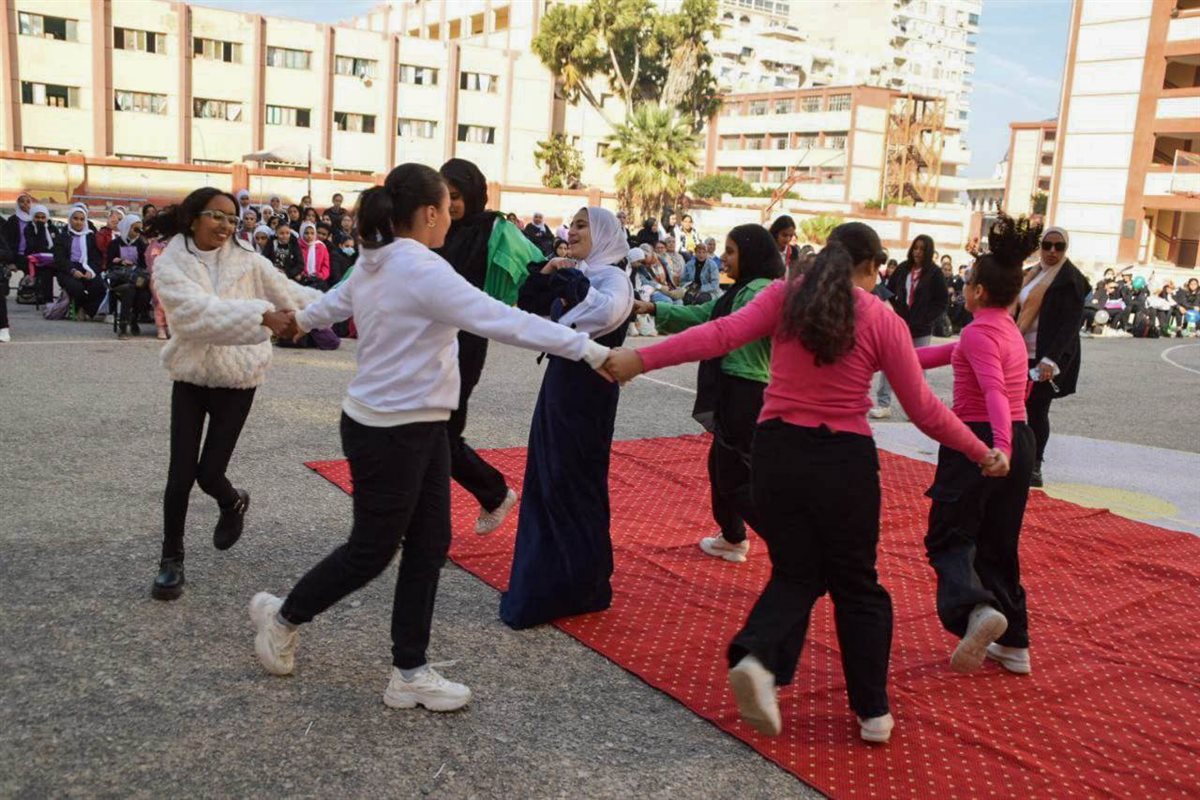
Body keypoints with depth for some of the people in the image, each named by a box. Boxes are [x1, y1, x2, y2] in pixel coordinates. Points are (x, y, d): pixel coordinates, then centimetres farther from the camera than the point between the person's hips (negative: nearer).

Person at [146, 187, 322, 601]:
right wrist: (262, 316, -37)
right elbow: (199, 313, -27)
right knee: (180, 476, -1)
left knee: (208, 474, 0)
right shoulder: (169, 264, -11)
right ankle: (171, 559, 18)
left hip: (236, 380, 0)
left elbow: (288, 292, 5)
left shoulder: (246, 260, -5)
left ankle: (233, 502, 37)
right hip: (190, 378, 0)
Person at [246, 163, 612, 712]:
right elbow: (504, 320, -26)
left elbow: (333, 302, 27)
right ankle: (282, 616, 33)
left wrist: (300, 321, 50)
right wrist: (592, 351, -24)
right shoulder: (423, 271, -22)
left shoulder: (375, 263, 8)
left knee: (428, 546, 10)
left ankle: (410, 672, 19)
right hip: (389, 434, -9)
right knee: (372, 550, 9)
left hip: (421, 428, 9)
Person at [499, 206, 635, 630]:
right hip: (559, 384, 9)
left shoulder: (613, 277, -12)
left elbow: (609, 311, -34)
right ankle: (551, 577, 30)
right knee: (545, 480, 15)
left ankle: (585, 587, 15)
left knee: (573, 483, 0)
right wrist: (543, 275, -2)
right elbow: (527, 306, 14)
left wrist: (570, 280, -28)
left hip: (587, 392, -9)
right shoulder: (573, 276, 13)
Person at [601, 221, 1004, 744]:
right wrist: (982, 453, 13)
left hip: (778, 452, 2)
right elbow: (925, 410, 0)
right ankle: (873, 712, 22)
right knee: (856, 583, 16)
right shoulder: (883, 320, -2)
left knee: (796, 573, 18)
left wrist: (640, 359, -11)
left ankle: (756, 657, -9)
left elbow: (721, 335, -11)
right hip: (845, 460, -1)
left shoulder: (785, 296, 1)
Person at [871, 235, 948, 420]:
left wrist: (926, 318, -11)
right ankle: (883, 404, 2)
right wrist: (894, 310, 1)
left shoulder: (934, 273, -5)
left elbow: (943, 301, -4)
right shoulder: (903, 268, 4)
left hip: (921, 328, -3)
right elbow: (889, 290, 14)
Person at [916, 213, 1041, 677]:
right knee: (999, 544, 16)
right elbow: (951, 353, 27)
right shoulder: (1008, 330, 15)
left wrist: (999, 445, -42)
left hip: (978, 441, -8)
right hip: (1018, 442, 8)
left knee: (949, 537, -1)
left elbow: (994, 391, -29)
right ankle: (1014, 643, 20)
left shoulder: (980, 332, -13)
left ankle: (978, 609, -27)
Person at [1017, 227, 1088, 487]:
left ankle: (1034, 466, 8)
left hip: (1046, 358, -6)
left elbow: (1070, 324, -14)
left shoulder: (1071, 279, -8)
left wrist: (1051, 359, -23)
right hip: (1022, 354, 6)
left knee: (1037, 409, -2)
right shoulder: (1032, 274, 14)